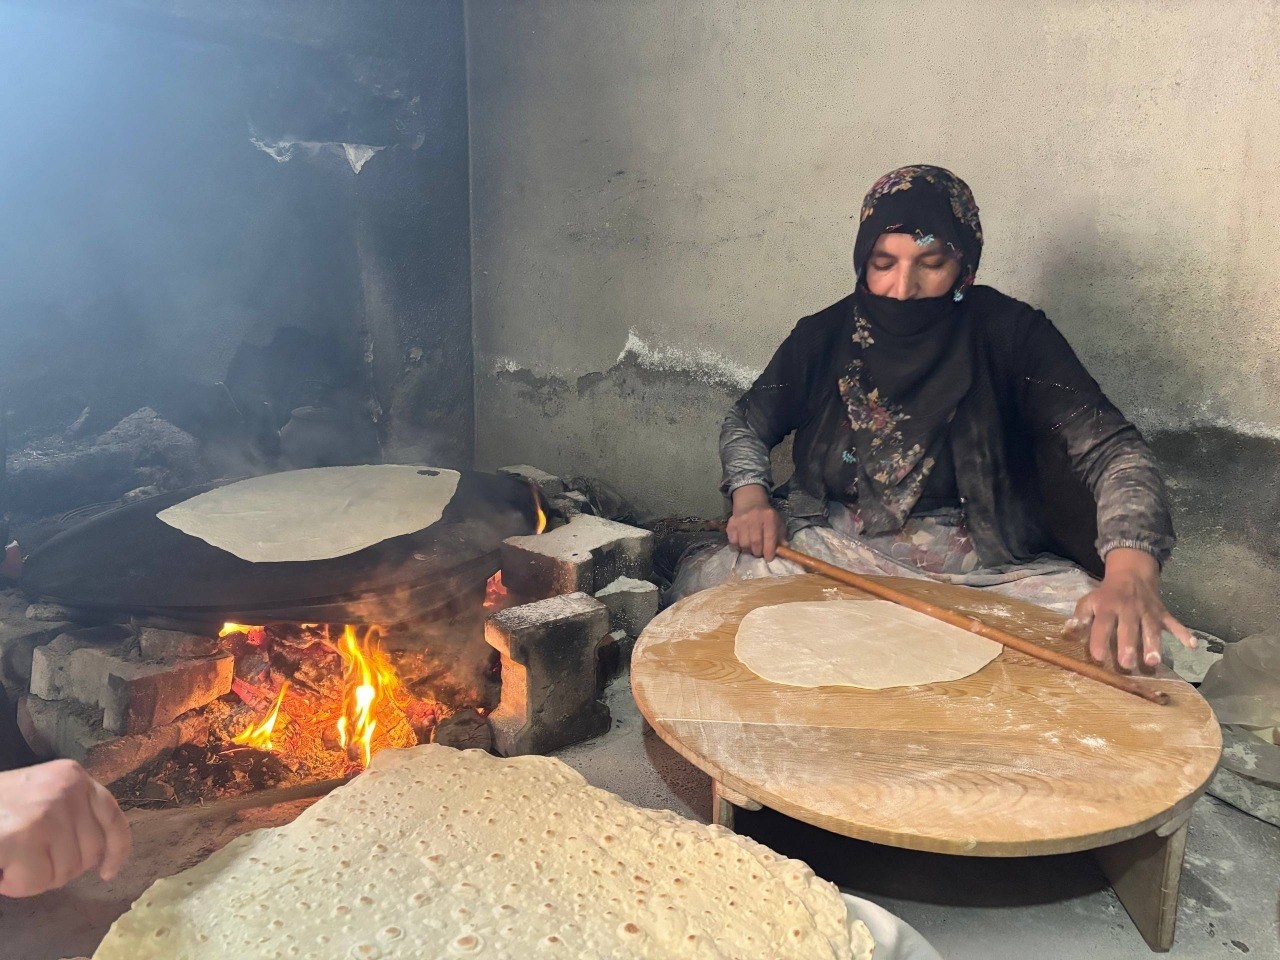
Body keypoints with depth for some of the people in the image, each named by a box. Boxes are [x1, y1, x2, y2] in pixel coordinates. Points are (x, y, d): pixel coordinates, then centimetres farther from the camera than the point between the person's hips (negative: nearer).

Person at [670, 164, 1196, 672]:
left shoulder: (1009, 334, -9)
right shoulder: (825, 335, 0)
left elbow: (1111, 449, -19)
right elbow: (745, 424, 14)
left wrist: (1130, 574, -39)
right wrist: (750, 498, -9)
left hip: (985, 567, -1)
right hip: (834, 550, 2)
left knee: (1126, 644, -28)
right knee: (700, 579, -22)